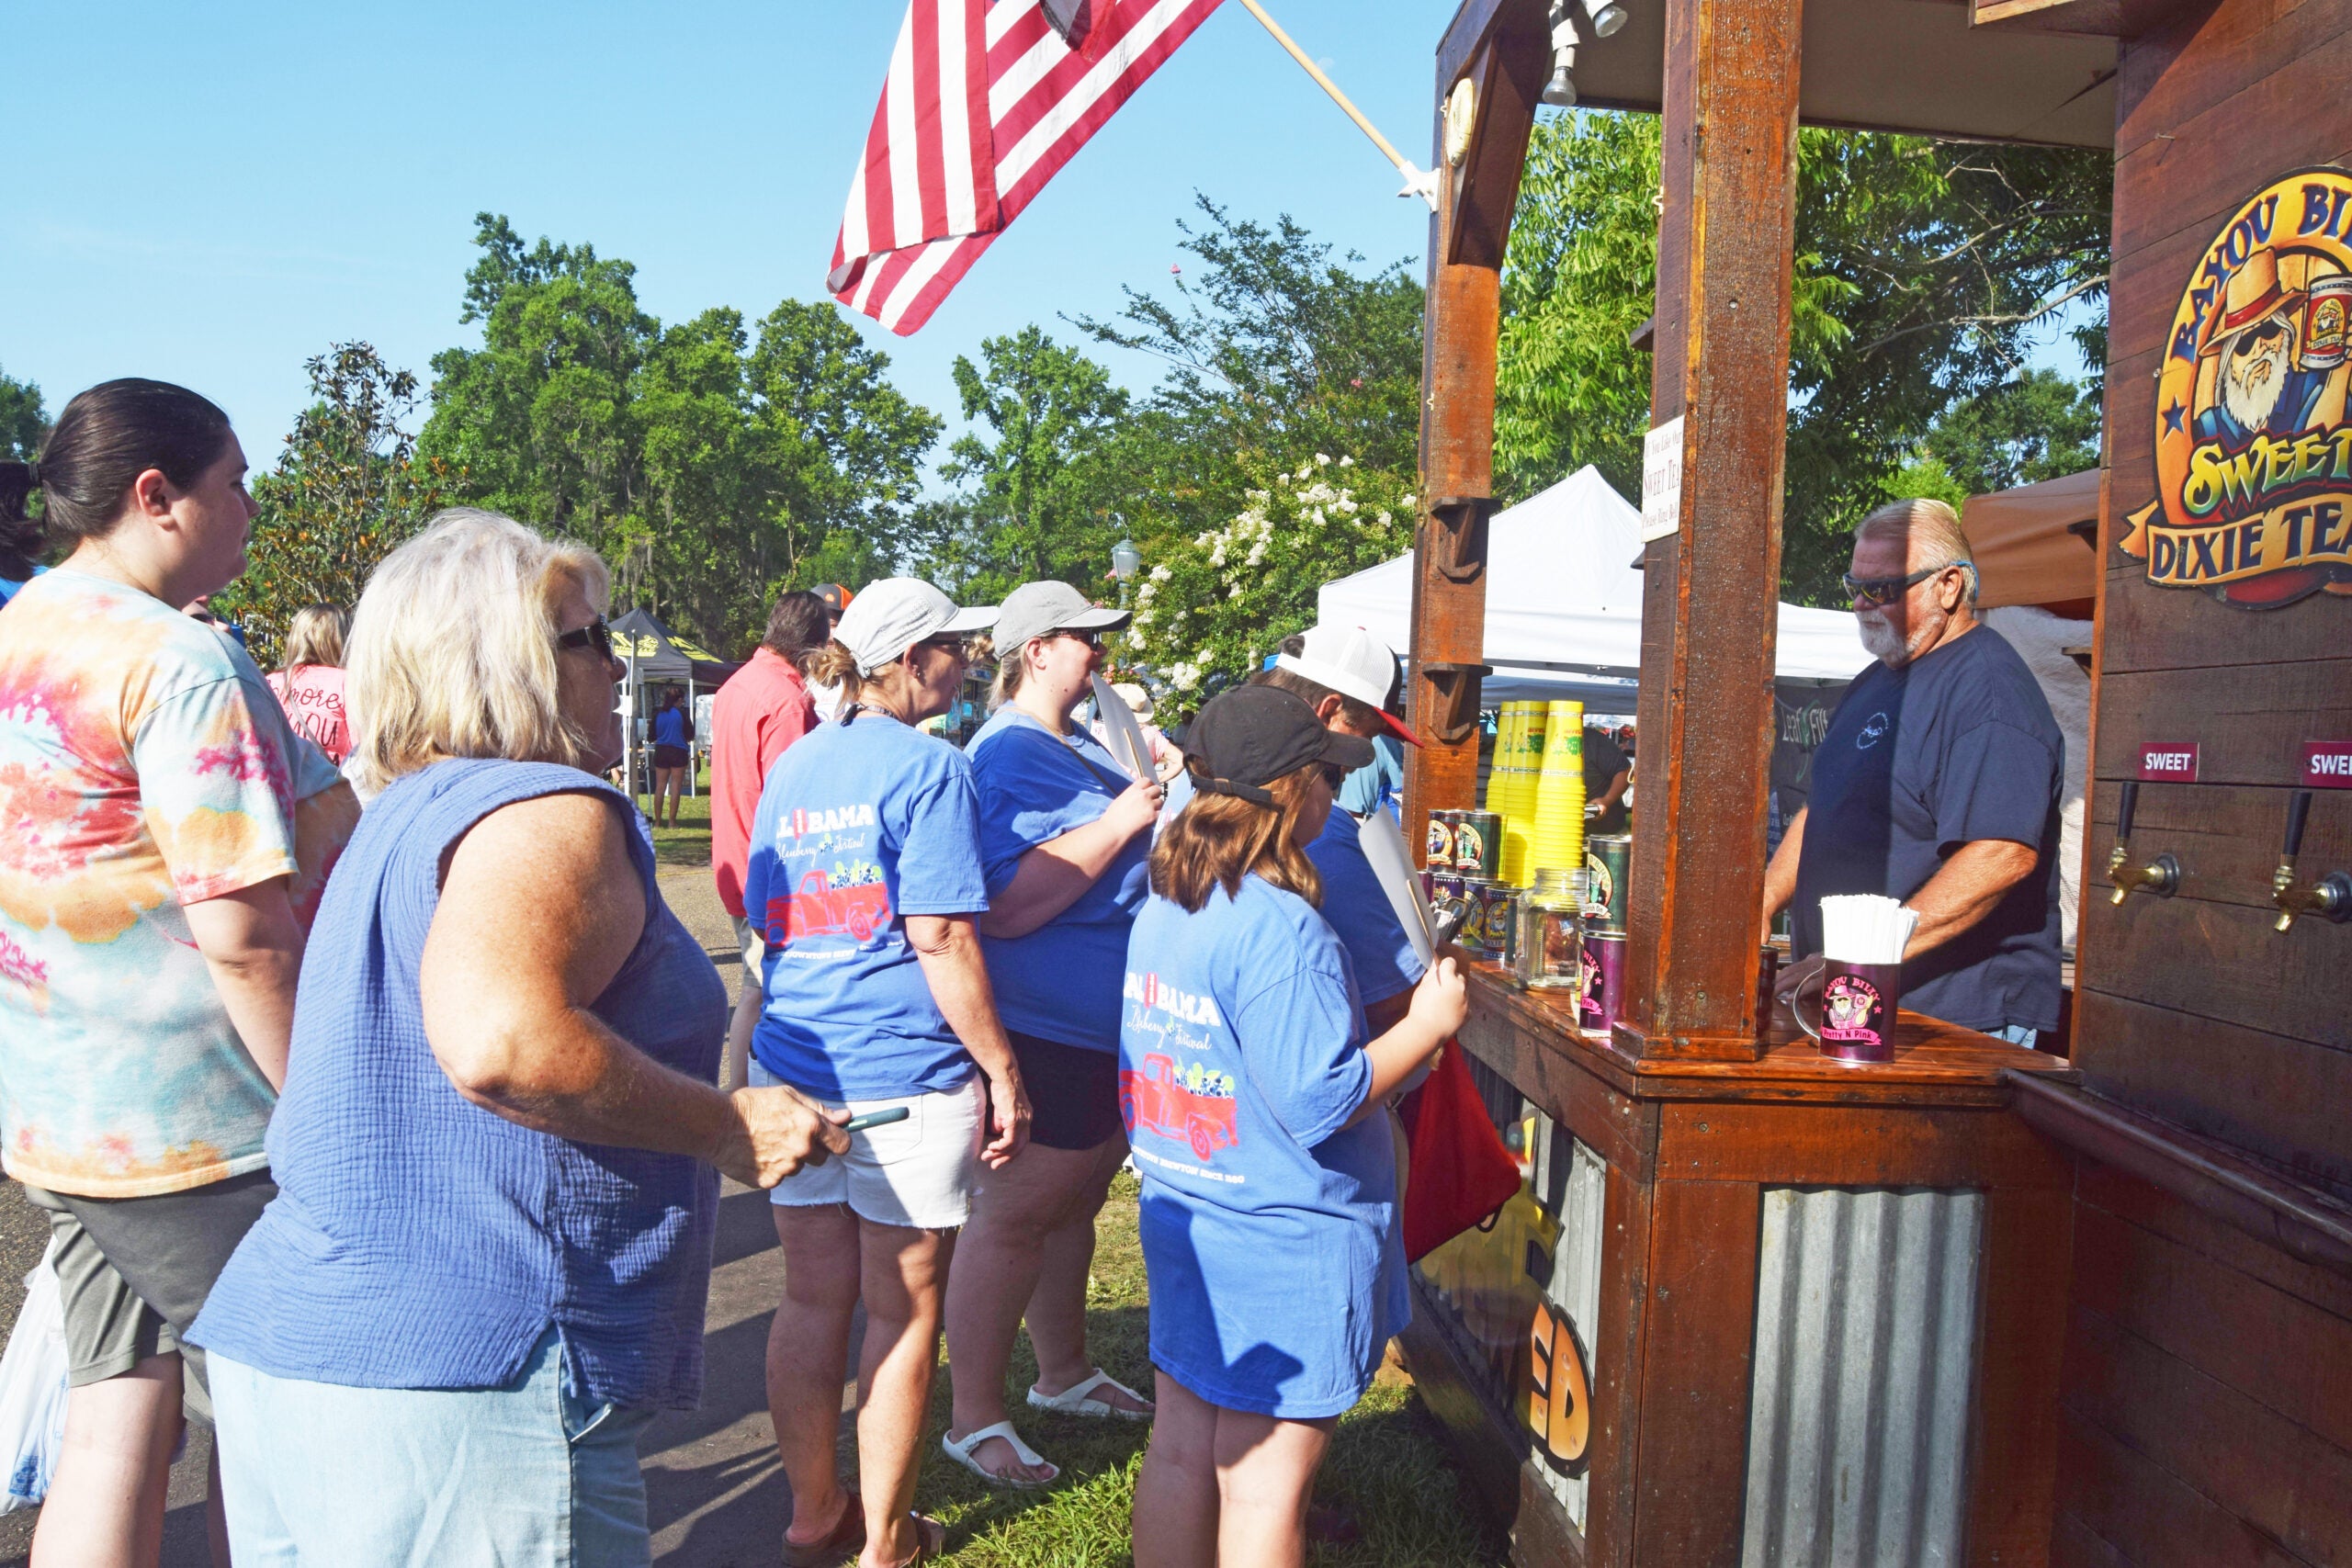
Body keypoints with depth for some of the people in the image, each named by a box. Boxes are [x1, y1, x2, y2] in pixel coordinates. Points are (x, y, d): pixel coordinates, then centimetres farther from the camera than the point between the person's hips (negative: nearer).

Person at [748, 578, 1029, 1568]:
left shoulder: (793, 766, 10)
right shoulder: (928, 768, -11)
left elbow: (767, 919, 16)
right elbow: (942, 937, -17)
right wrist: (1001, 1069, -11)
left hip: (794, 1069, 7)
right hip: (905, 1078, -6)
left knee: (812, 1299, 16)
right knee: (904, 1312, 8)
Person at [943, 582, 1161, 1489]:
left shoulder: (1082, 745, 13)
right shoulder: (1007, 755, -18)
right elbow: (1004, 905, -29)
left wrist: (1157, 794, 11)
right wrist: (1118, 823, -26)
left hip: (1111, 1023, 10)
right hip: (1051, 1029, -10)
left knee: (1075, 1201, 21)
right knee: (1018, 1211, 0)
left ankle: (1064, 1372, 38)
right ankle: (974, 1420, 14)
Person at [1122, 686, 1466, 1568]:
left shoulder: (1162, 908, 5)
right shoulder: (1282, 929, -23)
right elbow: (1320, 1102, -23)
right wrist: (1425, 1026, -11)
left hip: (1181, 1219, 8)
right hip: (1283, 1242, -8)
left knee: (1182, 1447, 17)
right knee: (1266, 1478, 6)